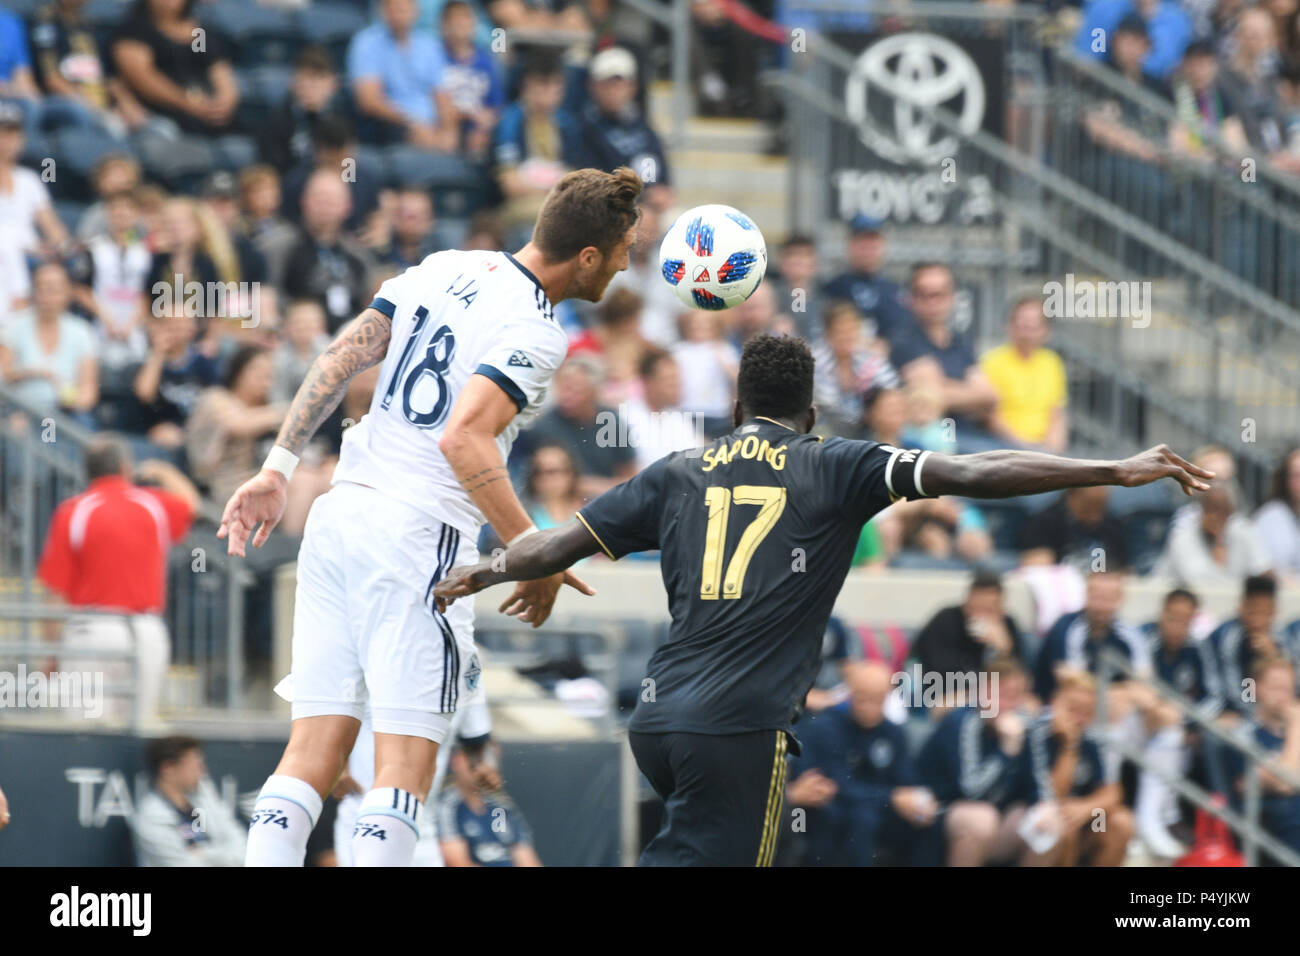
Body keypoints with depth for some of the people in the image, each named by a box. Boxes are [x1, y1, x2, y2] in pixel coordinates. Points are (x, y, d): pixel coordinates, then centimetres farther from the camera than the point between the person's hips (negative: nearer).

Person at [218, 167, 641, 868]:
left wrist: (277, 470, 13)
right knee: (404, 765, -5)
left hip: (338, 516, 7)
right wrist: (534, 553, -17)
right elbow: (464, 439, -22)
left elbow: (338, 361, 10)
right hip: (418, 535, -7)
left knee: (311, 753, 4)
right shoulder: (537, 334, -10)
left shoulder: (445, 270, 13)